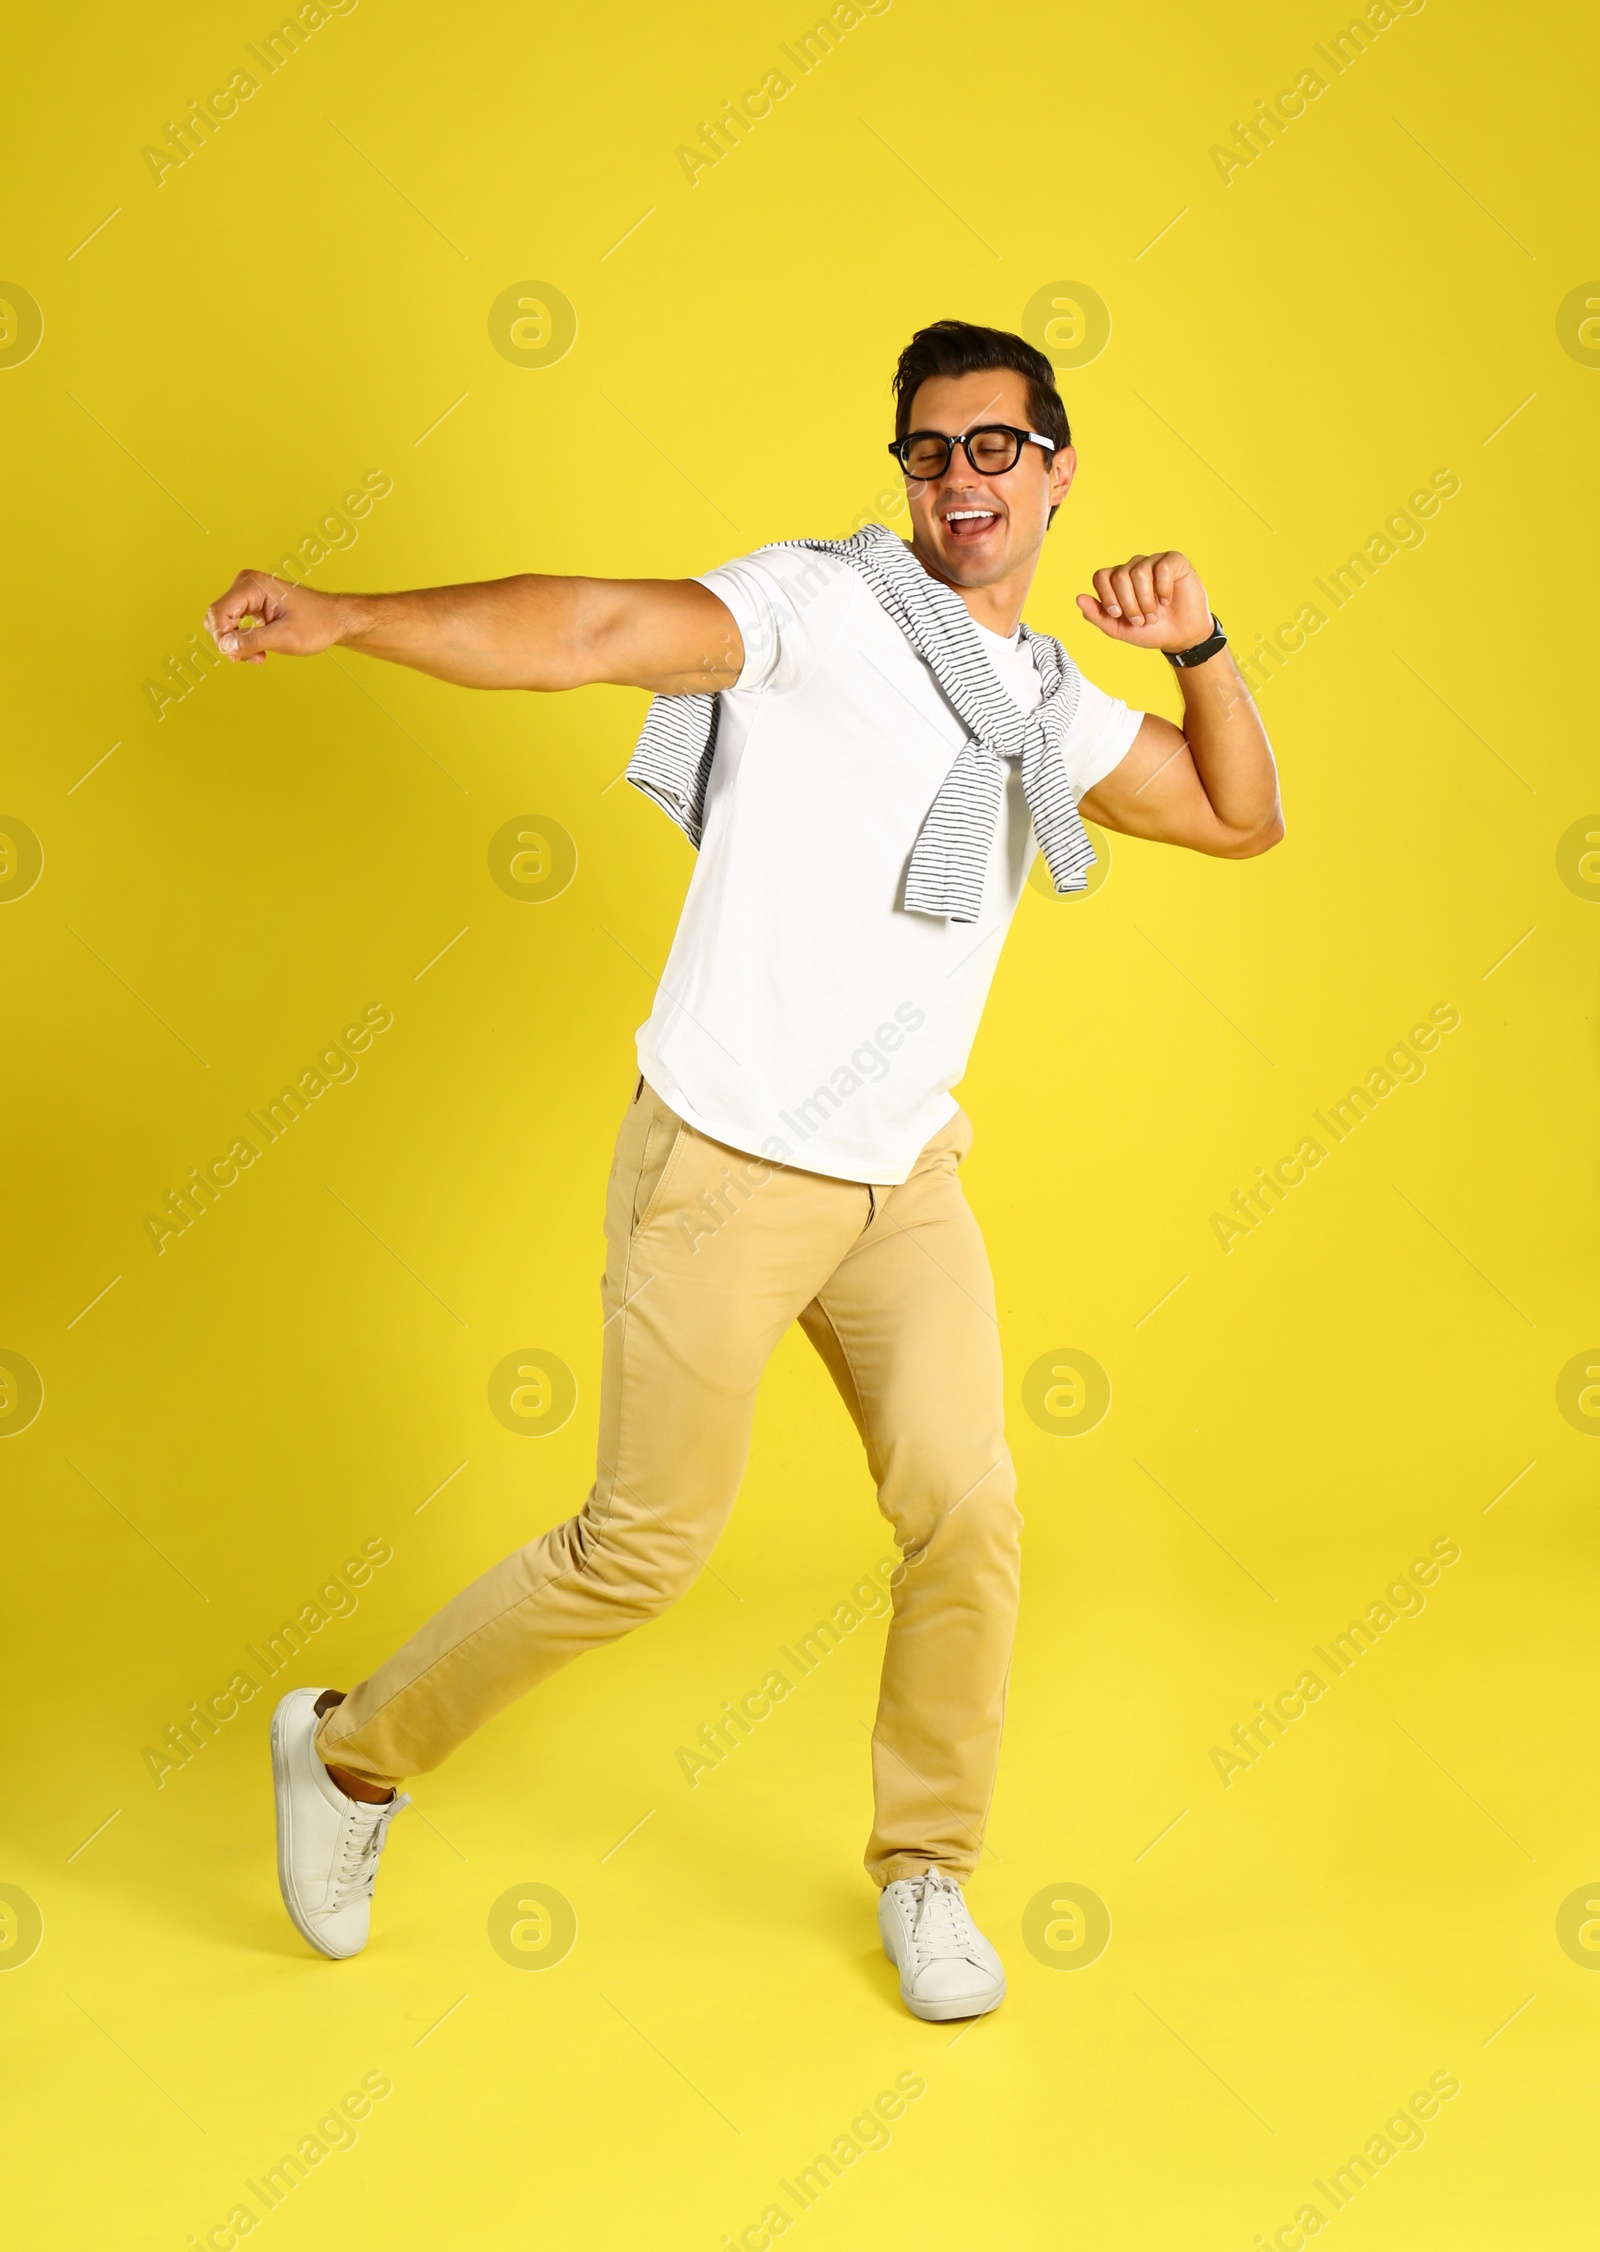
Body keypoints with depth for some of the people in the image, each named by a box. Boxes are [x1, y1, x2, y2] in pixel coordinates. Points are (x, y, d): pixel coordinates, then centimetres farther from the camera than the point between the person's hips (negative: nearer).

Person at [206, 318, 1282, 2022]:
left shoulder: (1054, 709, 12)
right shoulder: (822, 605, -10)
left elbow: (1241, 818, 17)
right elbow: (600, 629, -24)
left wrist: (1200, 649, 0)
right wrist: (344, 619, -38)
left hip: (903, 1179, 6)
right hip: (721, 1172, -6)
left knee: (968, 1518, 2)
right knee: (647, 1542, 0)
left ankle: (926, 1869, 26)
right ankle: (355, 1752, 24)